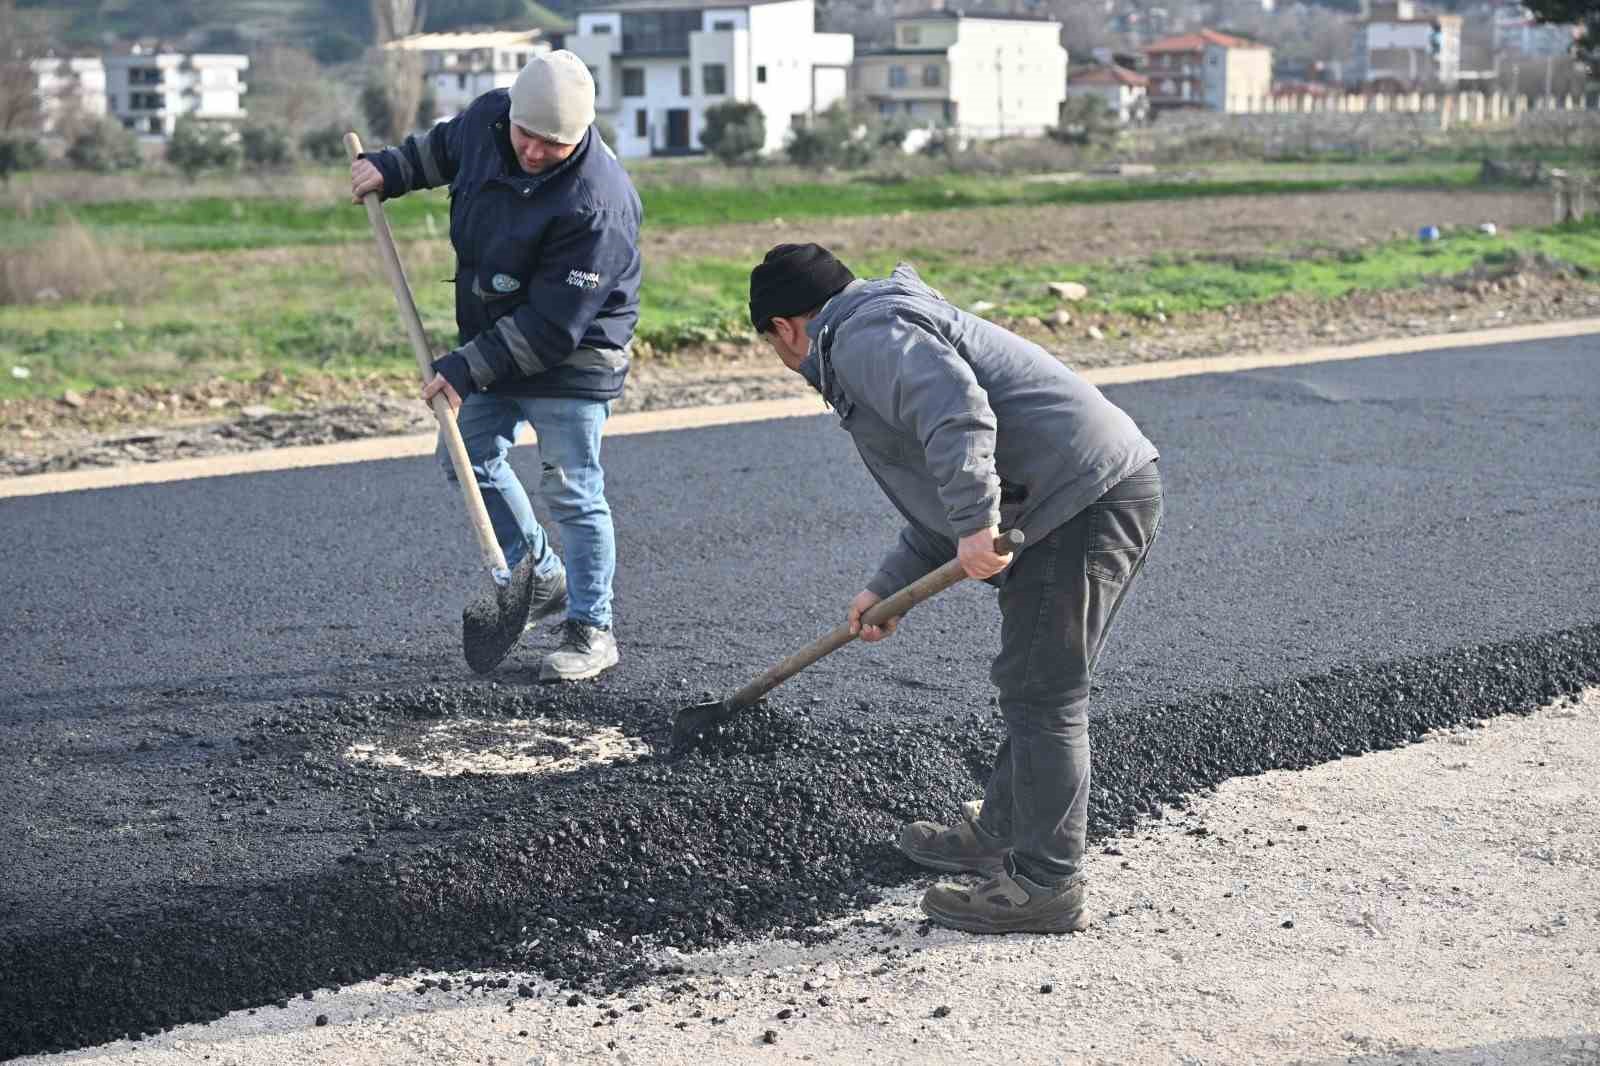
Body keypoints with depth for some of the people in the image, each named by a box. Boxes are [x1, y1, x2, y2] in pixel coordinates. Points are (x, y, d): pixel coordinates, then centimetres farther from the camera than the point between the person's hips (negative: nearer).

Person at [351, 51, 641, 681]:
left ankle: (591, 630, 10)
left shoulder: (596, 203, -32)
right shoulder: (487, 117, -9)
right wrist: (391, 170, 14)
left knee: (571, 493, -3)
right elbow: (447, 144, 20)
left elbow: (552, 325, -29)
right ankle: (538, 576, 33)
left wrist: (467, 368, -26)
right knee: (468, 459, 18)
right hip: (496, 340, 8)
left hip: (571, 359, -8)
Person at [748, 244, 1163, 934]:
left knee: (1040, 692, -4)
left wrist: (975, 522, -30)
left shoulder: (867, 334, -6)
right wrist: (886, 588, 29)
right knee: (1035, 685, 22)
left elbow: (956, 408, -27)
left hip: (1085, 498, -11)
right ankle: (1000, 832, 36)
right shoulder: (897, 325, 28)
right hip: (1118, 489, 11)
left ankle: (1046, 887, 2)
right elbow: (936, 506, 31)